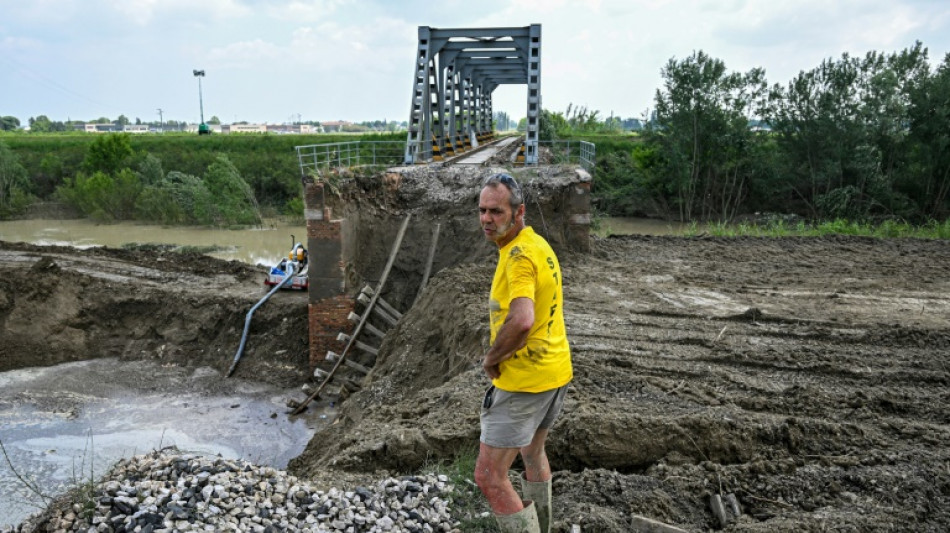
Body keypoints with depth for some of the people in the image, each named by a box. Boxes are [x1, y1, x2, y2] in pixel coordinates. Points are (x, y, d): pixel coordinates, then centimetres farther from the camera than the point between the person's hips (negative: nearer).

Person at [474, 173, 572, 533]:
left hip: (524, 381, -10)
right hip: (554, 371, 11)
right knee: (533, 453, 30)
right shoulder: (538, 244, 8)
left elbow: (522, 321, -38)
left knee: (489, 477, -3)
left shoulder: (520, 254, -22)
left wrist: (491, 359, -20)